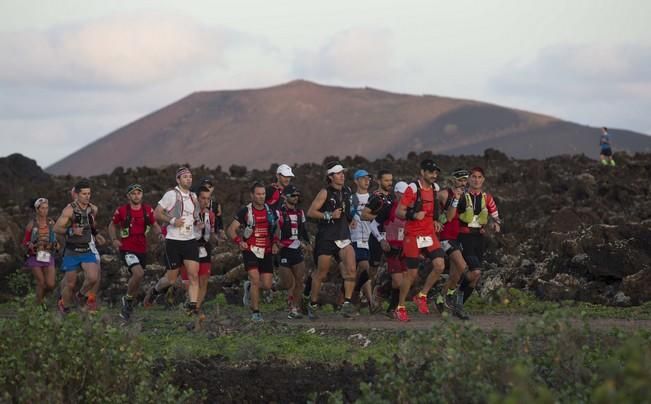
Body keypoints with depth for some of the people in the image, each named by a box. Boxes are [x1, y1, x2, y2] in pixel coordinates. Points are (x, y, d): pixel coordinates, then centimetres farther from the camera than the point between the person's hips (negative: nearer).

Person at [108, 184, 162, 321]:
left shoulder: (148, 210, 2)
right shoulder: (121, 211, -6)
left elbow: (154, 224, 16)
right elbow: (112, 225, 9)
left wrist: (159, 233, -5)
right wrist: (114, 239, -7)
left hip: (142, 250, 5)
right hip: (127, 249, -5)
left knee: (137, 281, 12)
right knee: (138, 273, -27)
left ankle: (127, 305, 34)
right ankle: (127, 299, -5)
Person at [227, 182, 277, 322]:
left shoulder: (270, 211, 7)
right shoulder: (245, 211, -3)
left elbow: (276, 230, 20)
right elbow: (231, 230, -2)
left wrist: (275, 243, 3)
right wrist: (239, 241, -19)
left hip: (266, 252, 4)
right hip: (250, 251, -4)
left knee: (267, 285, -2)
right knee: (256, 279, -18)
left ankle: (249, 287, 32)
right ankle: (255, 312, -6)